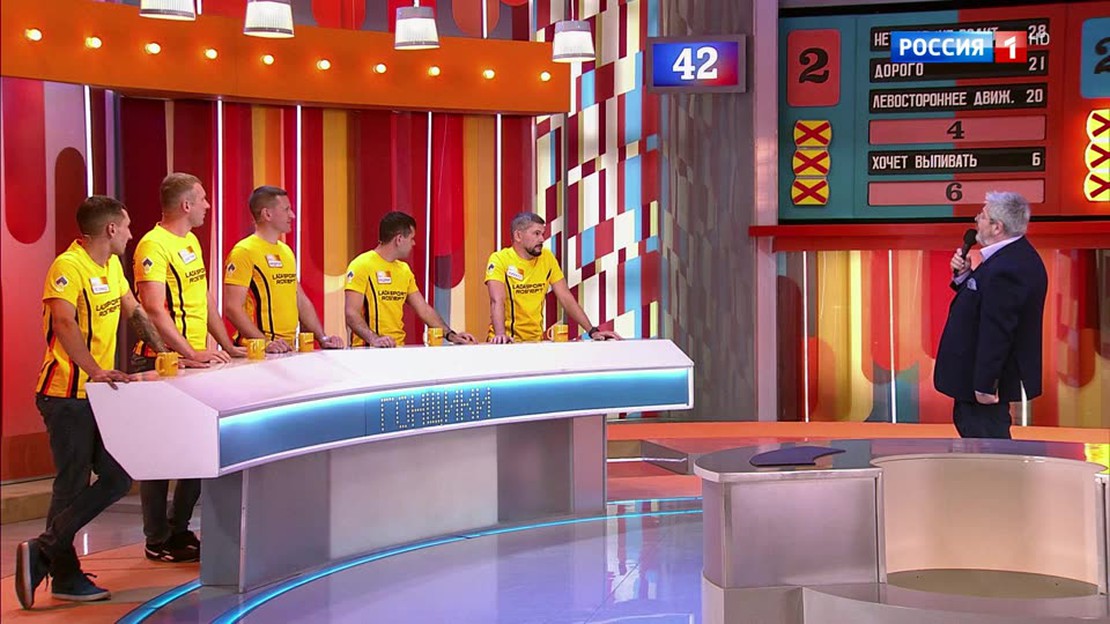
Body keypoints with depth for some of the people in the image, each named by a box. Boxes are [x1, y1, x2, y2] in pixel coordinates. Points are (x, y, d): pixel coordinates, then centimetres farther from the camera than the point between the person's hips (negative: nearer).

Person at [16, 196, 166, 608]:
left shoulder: (111, 265, 12)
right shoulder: (68, 267, -16)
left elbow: (135, 312, 21)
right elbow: (65, 323, -29)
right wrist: (94, 370, -39)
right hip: (68, 394, -9)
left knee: (118, 477, 7)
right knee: (74, 485, -3)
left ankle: (44, 552, 11)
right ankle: (65, 577, 7)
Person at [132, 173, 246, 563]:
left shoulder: (191, 243, 15)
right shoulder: (154, 246, -14)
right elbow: (154, 310, -22)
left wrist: (227, 345, 11)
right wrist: (191, 354, -26)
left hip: (195, 362, 9)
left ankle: (179, 529, 24)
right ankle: (158, 541, 8)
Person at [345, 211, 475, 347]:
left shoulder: (404, 269, 18)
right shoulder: (361, 266, -5)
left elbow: (424, 310, 20)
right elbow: (351, 313, -12)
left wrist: (451, 335, 8)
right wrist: (373, 338, -27)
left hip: (398, 349, 5)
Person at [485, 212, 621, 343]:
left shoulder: (547, 257, 5)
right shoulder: (499, 259, -8)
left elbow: (567, 299, 6)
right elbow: (497, 301, -20)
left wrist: (593, 331, -2)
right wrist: (500, 335, -35)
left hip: (535, 340, 3)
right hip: (507, 341, -3)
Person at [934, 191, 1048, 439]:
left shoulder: (1006, 269, -28)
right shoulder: (1017, 255, 7)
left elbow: (996, 332, -29)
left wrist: (984, 385, -25)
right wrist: (964, 276, -2)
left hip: (987, 377, -11)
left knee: (985, 436, -1)